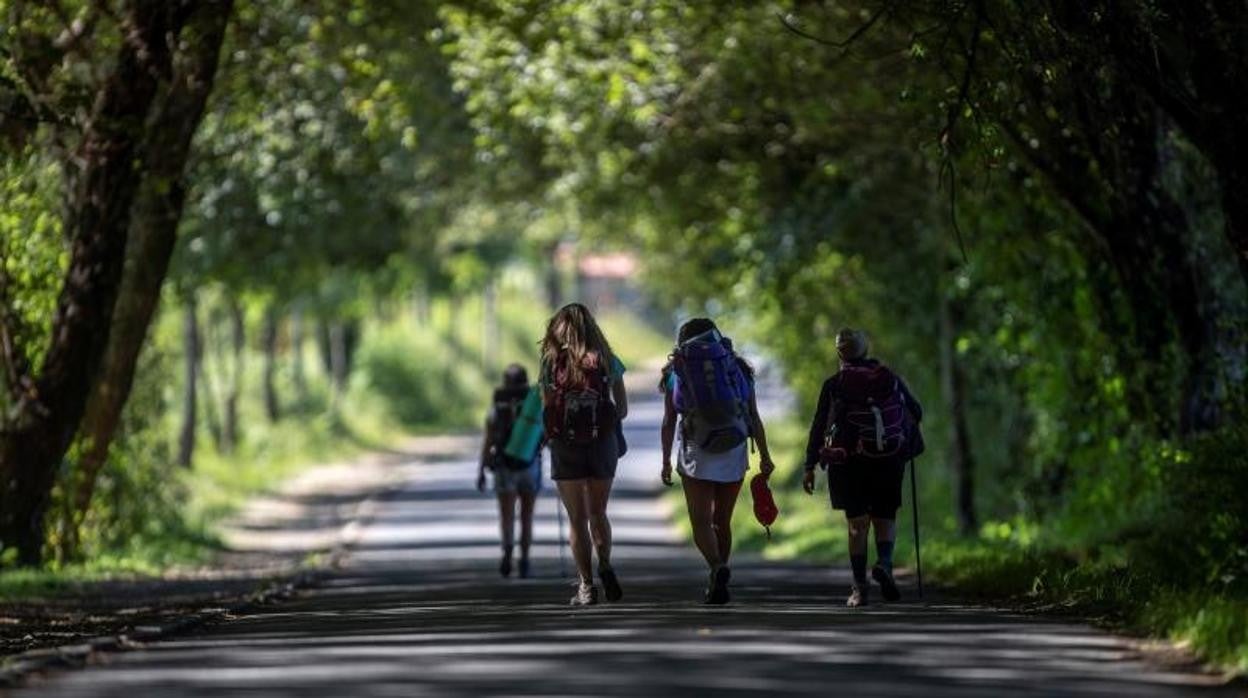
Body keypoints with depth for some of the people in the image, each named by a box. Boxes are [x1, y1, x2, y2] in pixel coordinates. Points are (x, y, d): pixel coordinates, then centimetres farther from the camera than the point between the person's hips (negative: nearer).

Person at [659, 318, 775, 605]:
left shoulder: (676, 371, 6)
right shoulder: (737, 368, 10)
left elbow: (669, 422, 4)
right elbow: (754, 418, 6)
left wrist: (666, 462, 8)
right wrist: (764, 456, 9)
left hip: (696, 452, -2)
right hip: (734, 452, 2)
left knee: (701, 522, -2)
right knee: (722, 521, 14)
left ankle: (718, 568, -27)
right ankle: (717, 586, 15)